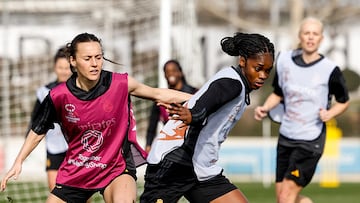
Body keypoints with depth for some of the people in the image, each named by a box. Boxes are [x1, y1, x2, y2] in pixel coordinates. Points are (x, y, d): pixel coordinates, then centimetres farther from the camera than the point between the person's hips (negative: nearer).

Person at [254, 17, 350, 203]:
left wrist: (330, 113, -13)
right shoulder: (284, 60, 2)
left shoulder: (329, 70, -10)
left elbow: (344, 101, 5)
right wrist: (265, 108, -2)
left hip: (310, 142, -5)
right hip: (285, 137, 5)